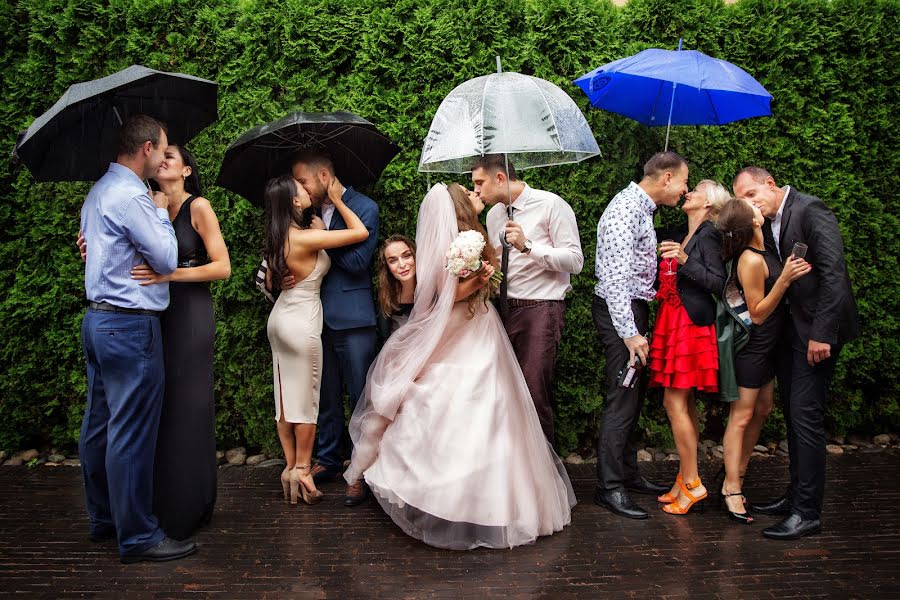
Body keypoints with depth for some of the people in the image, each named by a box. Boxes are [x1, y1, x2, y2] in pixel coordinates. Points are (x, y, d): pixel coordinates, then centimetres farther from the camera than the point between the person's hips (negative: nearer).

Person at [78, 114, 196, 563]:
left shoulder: (99, 191, 14)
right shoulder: (131, 196, -17)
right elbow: (167, 260, -13)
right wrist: (162, 212, 1)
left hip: (98, 320, 11)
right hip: (130, 325, -11)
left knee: (99, 424, 16)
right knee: (132, 433, -4)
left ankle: (104, 518, 29)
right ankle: (137, 536, 4)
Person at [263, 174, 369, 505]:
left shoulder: (277, 237, 4)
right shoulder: (307, 237, -20)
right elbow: (360, 232, -18)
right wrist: (337, 200, -4)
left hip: (279, 318, 8)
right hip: (302, 323, -8)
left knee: (285, 397, 12)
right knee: (306, 398, 5)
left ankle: (290, 466, 21)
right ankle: (302, 469, 15)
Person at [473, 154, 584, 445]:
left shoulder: (551, 205, -7)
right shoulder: (493, 214, 14)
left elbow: (575, 261, -13)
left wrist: (527, 245, -21)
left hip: (540, 309, -6)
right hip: (503, 309, 7)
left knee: (535, 392, -8)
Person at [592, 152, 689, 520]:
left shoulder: (642, 209, 15)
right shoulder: (625, 210, -17)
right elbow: (616, 276, -24)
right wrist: (630, 332, -27)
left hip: (633, 308, 10)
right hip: (620, 311, -10)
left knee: (632, 397, 15)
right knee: (622, 399, -7)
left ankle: (628, 474, 26)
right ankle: (609, 486, 1)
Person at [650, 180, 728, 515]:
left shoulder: (709, 235, -8)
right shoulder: (687, 236, 18)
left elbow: (718, 283, -15)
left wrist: (684, 260, -23)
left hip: (691, 324, -9)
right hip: (676, 323, 9)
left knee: (674, 402, -9)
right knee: (685, 403, 9)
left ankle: (691, 483, -1)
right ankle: (684, 480, 15)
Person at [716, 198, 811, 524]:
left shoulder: (762, 251, 3)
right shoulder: (751, 260, -25)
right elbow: (758, 314, -21)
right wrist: (785, 279, -30)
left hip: (766, 344, 9)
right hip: (751, 346, -9)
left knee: (762, 410, 15)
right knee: (742, 417, -3)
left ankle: (738, 475, 27)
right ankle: (731, 488, 5)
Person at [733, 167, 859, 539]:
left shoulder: (810, 211, -14)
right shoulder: (766, 223, 11)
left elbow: (833, 273, -20)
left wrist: (822, 333, -23)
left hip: (817, 328, -9)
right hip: (790, 328, 9)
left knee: (805, 415, -9)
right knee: (793, 414, 14)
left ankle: (807, 512, -2)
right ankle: (796, 496, 26)